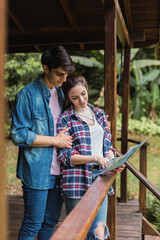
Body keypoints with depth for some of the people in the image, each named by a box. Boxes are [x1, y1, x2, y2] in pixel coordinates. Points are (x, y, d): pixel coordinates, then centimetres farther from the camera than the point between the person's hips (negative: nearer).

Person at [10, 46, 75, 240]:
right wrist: (55, 140, -13)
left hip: (58, 171, 7)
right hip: (36, 172, -6)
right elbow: (18, 135, -15)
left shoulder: (60, 93, 13)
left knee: (51, 223, 15)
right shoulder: (27, 94, -10)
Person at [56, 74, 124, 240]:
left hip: (99, 176, 4)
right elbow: (65, 156, -7)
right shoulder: (64, 120, -2)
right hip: (77, 181, -4)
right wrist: (95, 158, -18)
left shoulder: (99, 114, 13)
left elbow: (107, 145, 16)